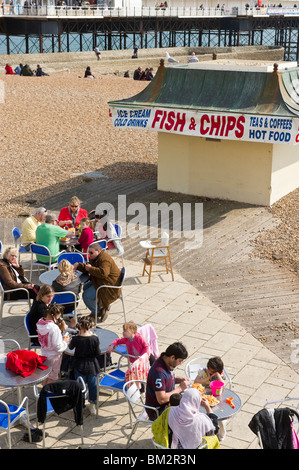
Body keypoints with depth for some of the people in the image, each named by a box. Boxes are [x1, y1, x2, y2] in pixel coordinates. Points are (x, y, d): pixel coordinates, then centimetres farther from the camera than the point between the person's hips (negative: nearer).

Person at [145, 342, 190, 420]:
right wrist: (180, 388, -22)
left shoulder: (168, 363, -2)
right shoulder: (159, 371, -31)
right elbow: (161, 399, -30)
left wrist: (179, 379, -2)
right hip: (157, 411, -9)